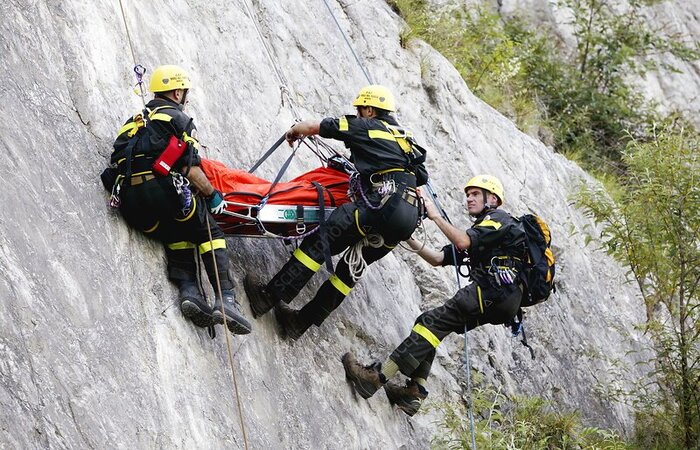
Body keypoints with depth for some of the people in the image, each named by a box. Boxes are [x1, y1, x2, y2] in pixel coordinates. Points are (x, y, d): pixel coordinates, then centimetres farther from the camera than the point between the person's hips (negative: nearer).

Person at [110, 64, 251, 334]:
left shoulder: (134, 121, 30)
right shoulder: (179, 119, 8)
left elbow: (119, 159, 26)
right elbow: (190, 168, -2)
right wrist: (212, 195, 8)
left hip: (130, 203, 6)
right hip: (162, 189, -6)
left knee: (177, 238, 23)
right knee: (209, 232, 10)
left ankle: (188, 289, -4)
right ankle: (226, 299, -6)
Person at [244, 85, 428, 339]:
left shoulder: (366, 126, 9)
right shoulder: (404, 137, 30)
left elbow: (313, 127, 12)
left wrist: (294, 131, 34)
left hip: (381, 201, -8)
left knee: (320, 242, -9)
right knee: (352, 267, 9)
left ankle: (270, 295, -15)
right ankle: (303, 320, 9)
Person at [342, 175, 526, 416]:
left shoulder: (498, 218, 6)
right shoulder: (479, 231, 33)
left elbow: (463, 242, -13)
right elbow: (438, 258, 23)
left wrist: (436, 216, -2)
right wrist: (411, 241, 10)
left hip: (498, 290, -9)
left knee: (433, 321, -19)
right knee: (428, 323, 4)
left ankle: (379, 376, -29)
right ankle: (415, 391, -8)